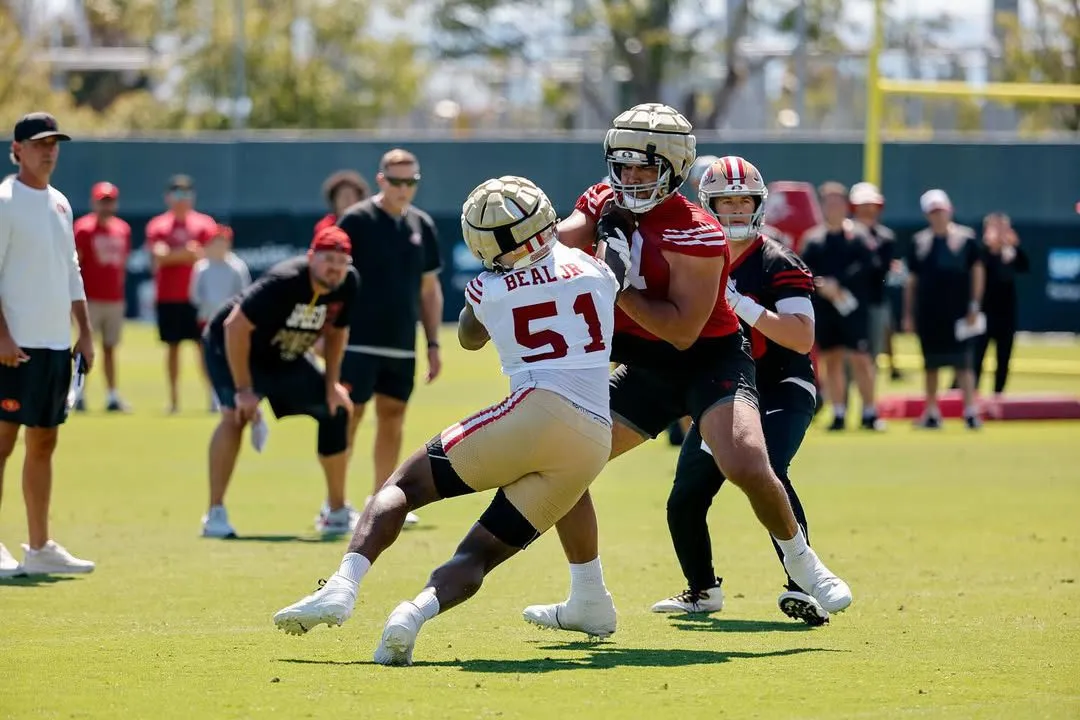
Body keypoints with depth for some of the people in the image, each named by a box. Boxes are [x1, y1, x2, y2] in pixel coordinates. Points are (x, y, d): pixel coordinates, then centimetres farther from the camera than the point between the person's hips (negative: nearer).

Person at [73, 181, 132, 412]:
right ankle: (79, 393, -1)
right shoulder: (84, 228, -6)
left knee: (110, 347, 9)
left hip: (115, 299, 5)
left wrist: (120, 291, 14)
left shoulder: (123, 230, 10)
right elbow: (75, 264, -8)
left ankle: (112, 395, 11)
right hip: (90, 299, -5)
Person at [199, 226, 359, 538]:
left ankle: (338, 512, 20)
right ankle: (215, 515, -26)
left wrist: (331, 384, -4)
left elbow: (336, 331, 2)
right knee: (236, 413, -29)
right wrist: (244, 390, -33)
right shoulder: (284, 282, -37)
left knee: (336, 410, 5)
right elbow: (235, 327, -35)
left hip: (288, 358, 7)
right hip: (230, 346, -7)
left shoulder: (348, 284, -17)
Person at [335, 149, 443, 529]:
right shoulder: (356, 220, -7)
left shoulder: (422, 225, 10)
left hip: (402, 346, 6)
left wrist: (433, 343, 13)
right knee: (348, 416, -7)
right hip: (359, 340, -6)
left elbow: (429, 288, 16)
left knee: (393, 419, 9)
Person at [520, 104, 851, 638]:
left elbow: (683, 331, -24)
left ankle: (802, 564, 0)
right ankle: (589, 603, 9)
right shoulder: (606, 206, 0)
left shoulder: (695, 235, -22)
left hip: (709, 359, -7)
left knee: (745, 465, -28)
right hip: (645, 370, 7)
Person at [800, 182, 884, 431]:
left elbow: (868, 268, -10)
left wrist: (838, 285, -16)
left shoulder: (858, 237, 1)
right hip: (823, 308, 3)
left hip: (853, 307, -3)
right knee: (832, 360, 6)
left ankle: (870, 413, -2)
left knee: (860, 359, -8)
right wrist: (821, 285, -15)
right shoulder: (812, 239, 10)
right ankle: (838, 414, 11)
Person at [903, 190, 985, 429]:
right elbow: (912, 280, 11)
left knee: (963, 364, -6)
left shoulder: (965, 238, 0)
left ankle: (970, 411, -6)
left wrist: (974, 306, -4)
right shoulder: (919, 242, 8)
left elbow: (977, 272, 2)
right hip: (928, 313, 3)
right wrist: (908, 315, 9)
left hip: (957, 311, -3)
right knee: (931, 365, 9)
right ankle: (932, 413, 16)